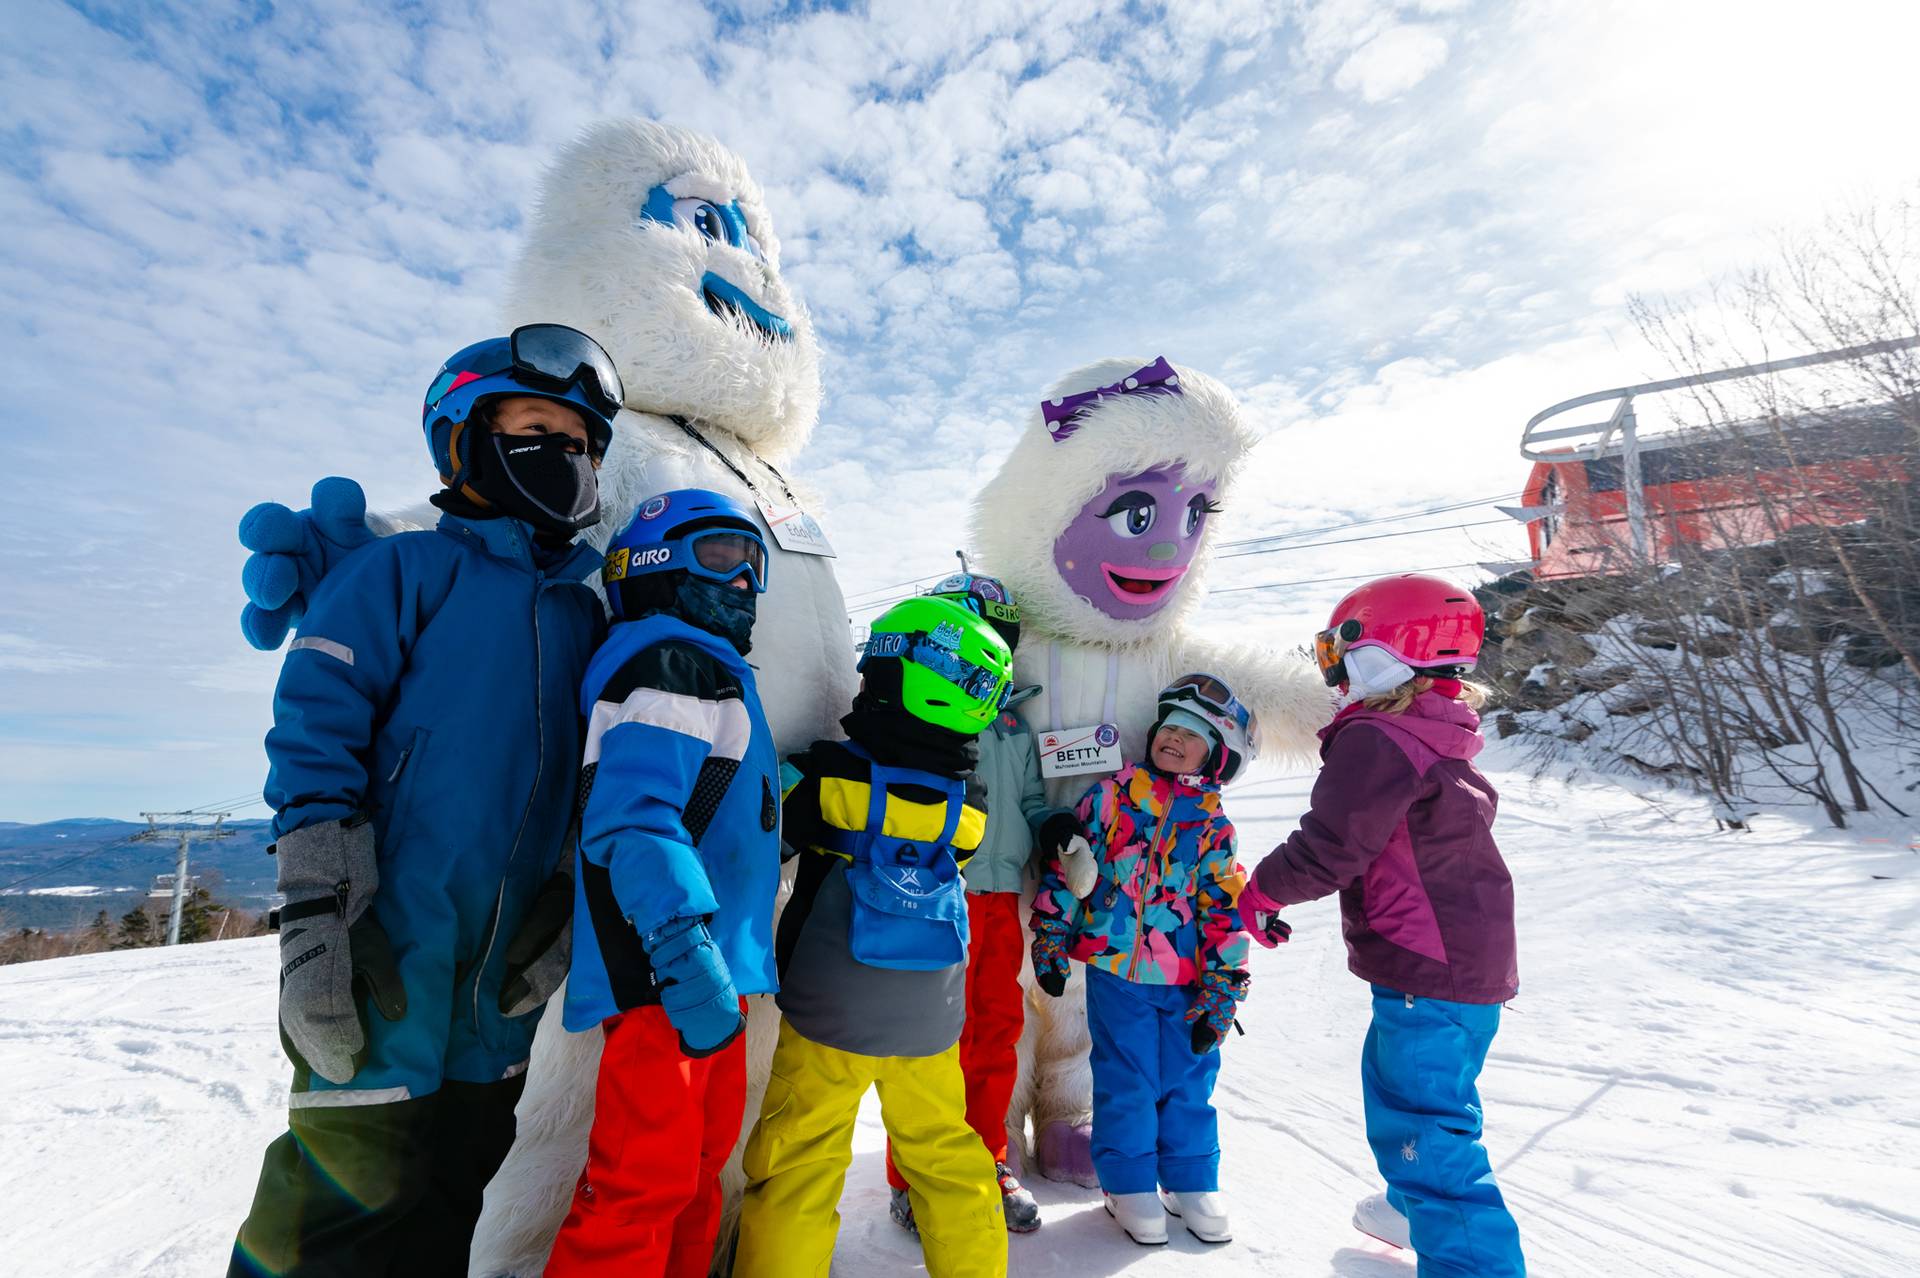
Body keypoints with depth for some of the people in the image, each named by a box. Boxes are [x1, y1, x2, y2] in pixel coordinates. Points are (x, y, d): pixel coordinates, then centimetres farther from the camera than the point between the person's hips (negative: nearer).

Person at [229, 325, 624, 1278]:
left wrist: (567, 915, 9)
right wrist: (314, 915, -17)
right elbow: (315, 728, -11)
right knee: (354, 1194, 4)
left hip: (506, 975, 5)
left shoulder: (583, 612, 10)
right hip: (388, 961, -5)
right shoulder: (406, 571, -4)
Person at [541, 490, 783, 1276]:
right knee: (647, 1179, -1)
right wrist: (685, 951, -33)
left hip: (714, 968, 10)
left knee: (696, 1166, 20)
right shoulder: (664, 658, -12)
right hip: (665, 975, -10)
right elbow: (634, 819, -25)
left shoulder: (714, 669, 19)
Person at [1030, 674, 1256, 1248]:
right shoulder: (1109, 795, -3)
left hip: (1188, 980, 2)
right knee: (1128, 1081, 8)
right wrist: (1050, 945, 2)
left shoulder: (1213, 824, 1)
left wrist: (1221, 995, 0)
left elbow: (1225, 911, 2)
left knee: (1188, 1080, 14)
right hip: (1116, 968, -2)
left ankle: (1191, 1183, 36)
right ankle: (1130, 1185, 29)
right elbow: (1065, 866, 0)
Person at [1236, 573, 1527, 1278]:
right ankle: (1416, 1208, 48)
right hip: (1474, 963, 11)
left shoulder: (1376, 741, -21)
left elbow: (1329, 847, -23)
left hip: (1426, 972, -11)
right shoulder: (1442, 738, 11)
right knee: (1394, 1078, 27)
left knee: (1426, 1128, -4)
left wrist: (1261, 892, -6)